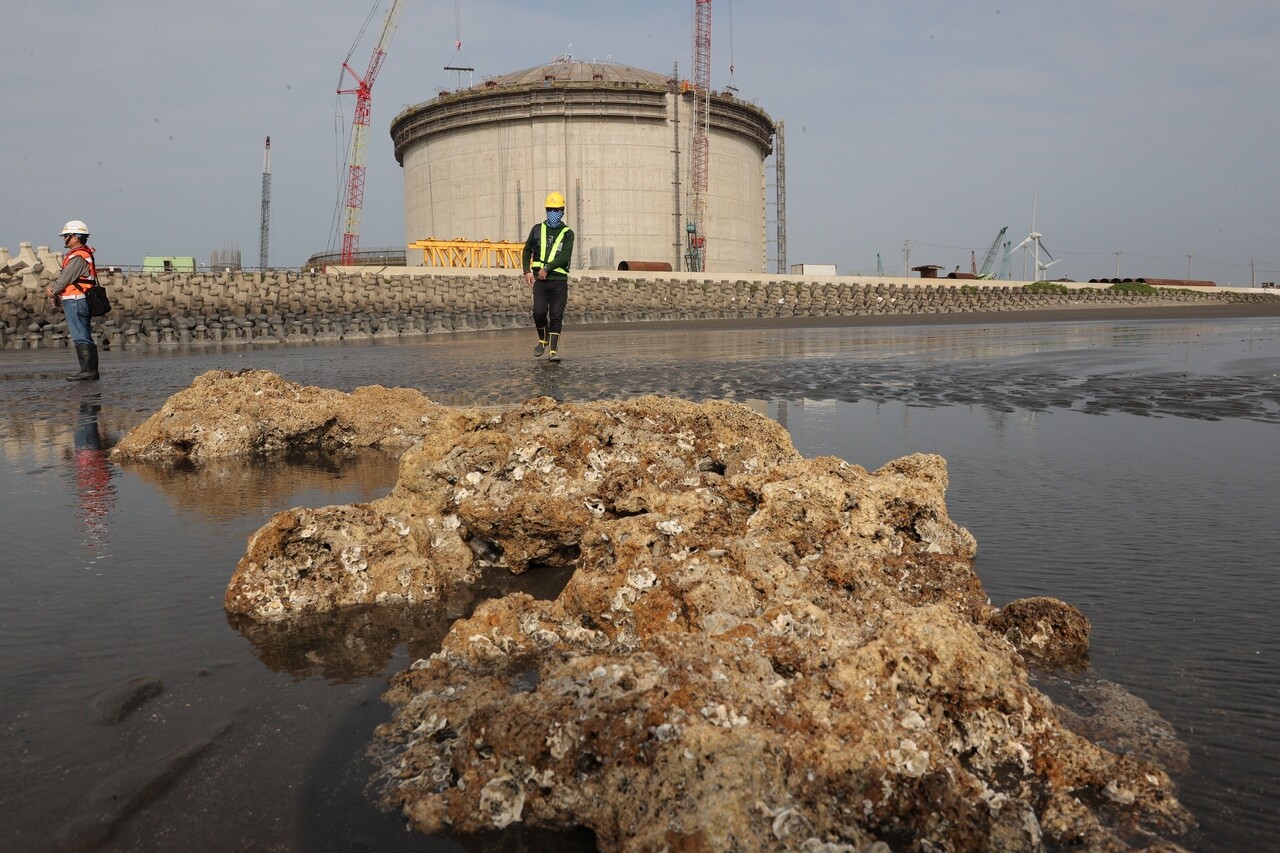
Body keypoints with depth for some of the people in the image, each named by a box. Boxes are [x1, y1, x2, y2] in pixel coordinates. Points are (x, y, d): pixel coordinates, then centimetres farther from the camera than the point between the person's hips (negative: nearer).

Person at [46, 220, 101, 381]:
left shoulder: (78, 257, -14)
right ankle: (91, 370, 10)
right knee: (84, 337, 9)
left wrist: (53, 291, 5)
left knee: (80, 337, -10)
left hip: (75, 301, -10)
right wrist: (54, 289, 8)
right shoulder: (85, 255, 19)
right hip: (81, 301, 10)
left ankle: (88, 370, -12)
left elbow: (65, 279, -12)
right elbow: (64, 277, 21)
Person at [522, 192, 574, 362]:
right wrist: (527, 271, 6)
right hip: (540, 280, 1)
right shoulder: (537, 229, 12)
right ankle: (543, 340, 16)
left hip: (559, 280, -1)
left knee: (556, 316, -4)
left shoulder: (567, 233, 4)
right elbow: (527, 251, 19)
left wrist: (547, 268, -19)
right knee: (539, 312, -11)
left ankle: (553, 350, -1)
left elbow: (565, 256, -10)